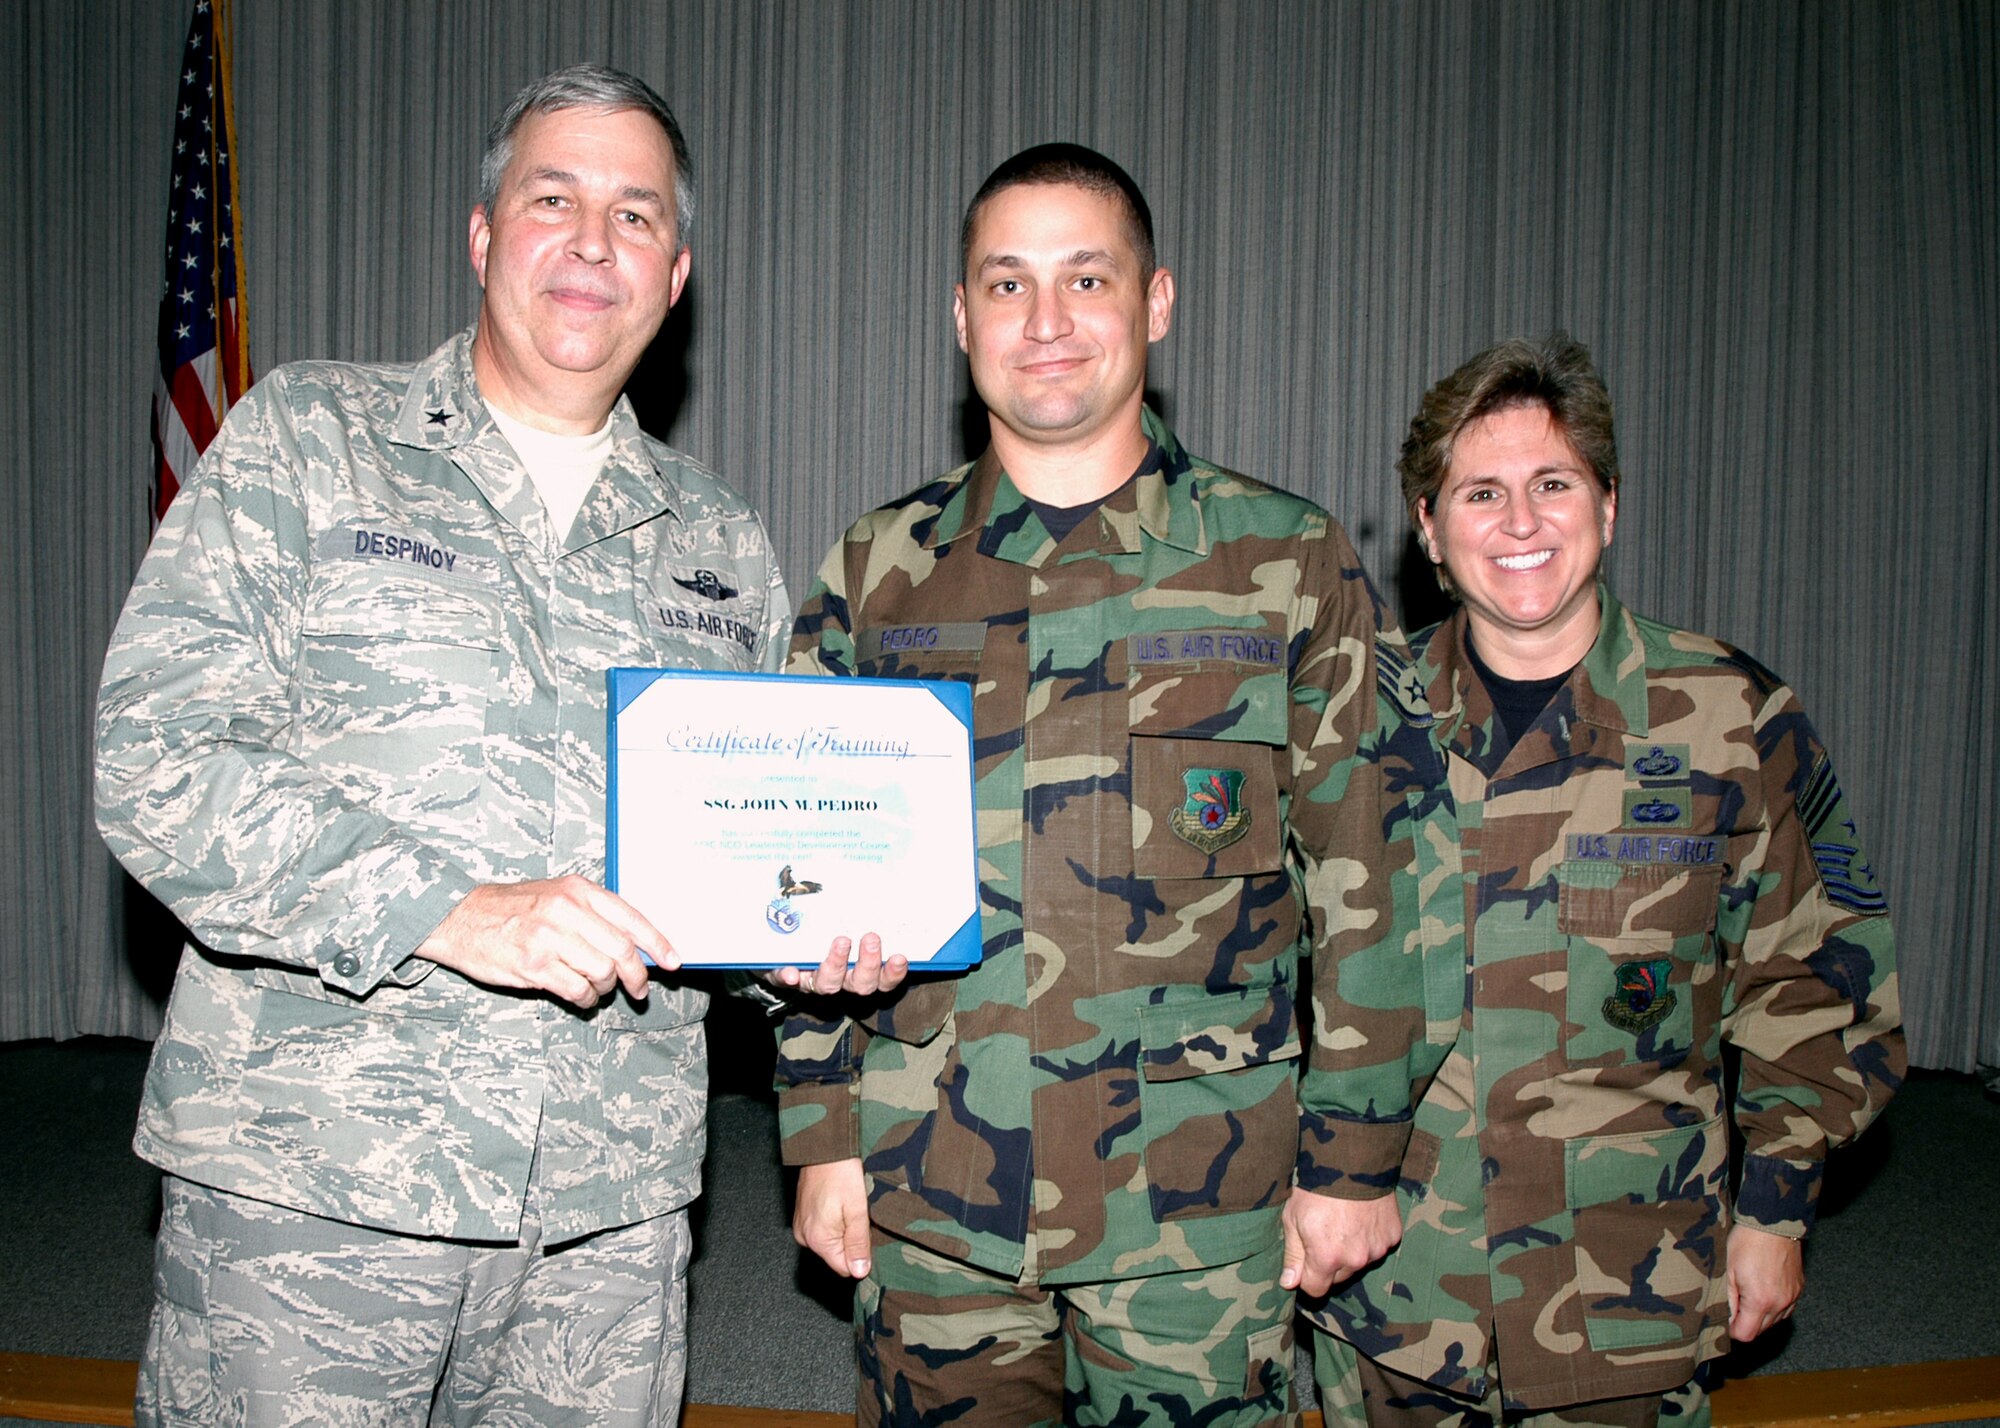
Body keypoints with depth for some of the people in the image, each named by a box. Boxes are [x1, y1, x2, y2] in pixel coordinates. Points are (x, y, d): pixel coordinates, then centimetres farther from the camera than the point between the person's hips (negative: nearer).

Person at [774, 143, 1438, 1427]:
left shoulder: (1290, 562, 0)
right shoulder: (877, 574, 5)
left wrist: (1355, 1158, -1)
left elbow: (1366, 876, 1)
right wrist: (821, 1135, 5)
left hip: (1198, 1210, -1)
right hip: (931, 1197, 2)